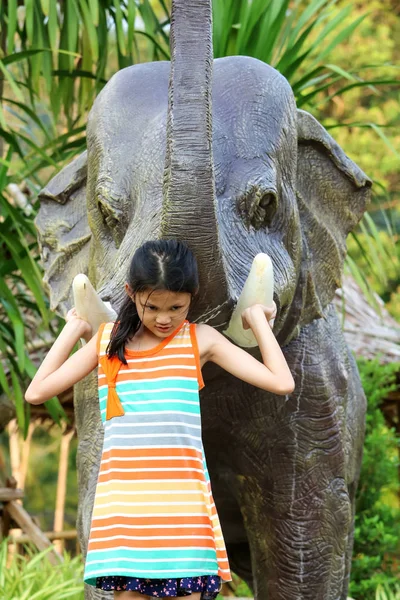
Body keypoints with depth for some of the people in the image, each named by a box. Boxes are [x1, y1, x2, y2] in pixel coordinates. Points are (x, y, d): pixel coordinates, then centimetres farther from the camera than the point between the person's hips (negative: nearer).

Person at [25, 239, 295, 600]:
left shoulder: (200, 339, 6)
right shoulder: (107, 340, 12)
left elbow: (282, 383, 0)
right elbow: (36, 392, 13)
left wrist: (258, 321, 8)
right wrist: (73, 331, 16)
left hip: (182, 503, -1)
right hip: (123, 503, 1)